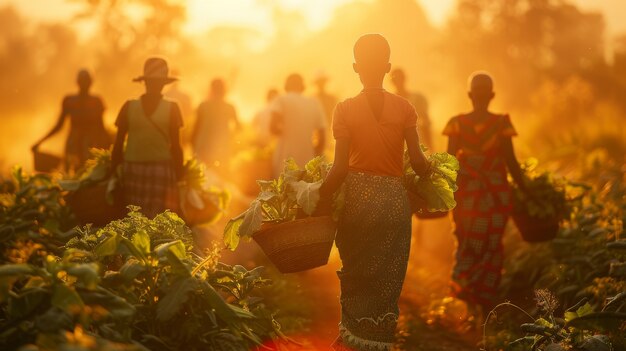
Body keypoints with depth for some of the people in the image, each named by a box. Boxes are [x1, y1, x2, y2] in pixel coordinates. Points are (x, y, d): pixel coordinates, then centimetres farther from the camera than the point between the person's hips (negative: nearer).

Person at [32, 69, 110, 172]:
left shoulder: (96, 101, 5)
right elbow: (59, 125, 9)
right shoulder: (69, 101, 4)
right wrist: (40, 141, 2)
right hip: (74, 145, 0)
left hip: (93, 145, 0)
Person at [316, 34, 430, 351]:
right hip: (394, 198, 1)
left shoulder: (346, 109, -6)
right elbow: (417, 161, -5)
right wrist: (430, 172, 17)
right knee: (387, 276, 11)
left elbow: (340, 167, -11)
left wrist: (322, 199, 0)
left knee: (356, 271, 16)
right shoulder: (403, 107, -3)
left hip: (358, 195, 0)